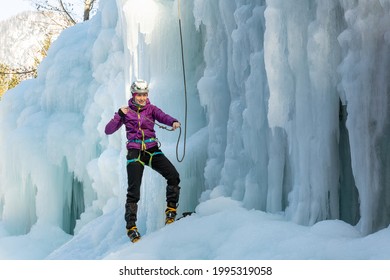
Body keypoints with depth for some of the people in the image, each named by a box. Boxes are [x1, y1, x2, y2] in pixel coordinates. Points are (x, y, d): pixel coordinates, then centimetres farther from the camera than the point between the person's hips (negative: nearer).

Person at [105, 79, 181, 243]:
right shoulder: (126, 112, 4)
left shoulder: (151, 109, 8)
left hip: (153, 151, 2)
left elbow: (163, 117, -13)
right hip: (135, 152, -2)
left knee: (173, 176, -16)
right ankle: (131, 227, 1)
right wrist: (119, 115, -15)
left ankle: (171, 209, 1)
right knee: (133, 191, -8)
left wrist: (174, 122, -35)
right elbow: (108, 131, -1)